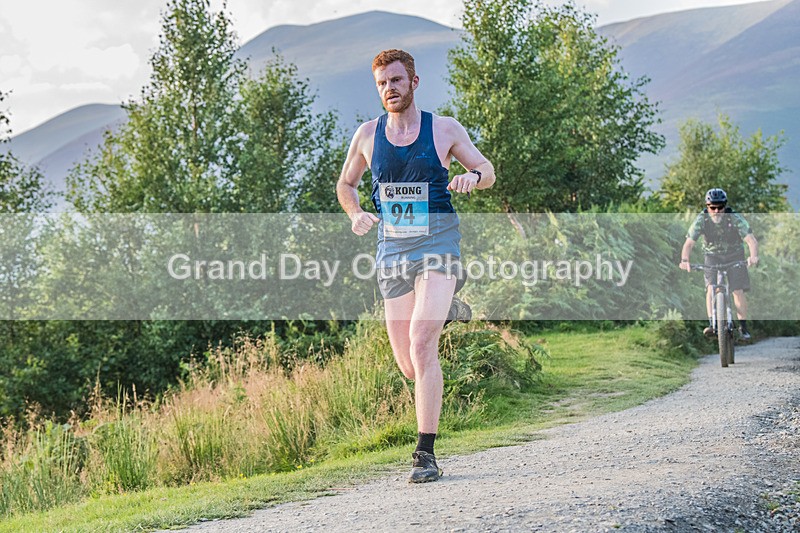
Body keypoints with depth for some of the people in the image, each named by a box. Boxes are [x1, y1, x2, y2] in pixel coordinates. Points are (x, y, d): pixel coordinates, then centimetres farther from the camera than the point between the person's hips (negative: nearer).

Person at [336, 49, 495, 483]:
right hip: (392, 248, 3)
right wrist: (355, 214, 1)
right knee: (407, 364, 3)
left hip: (437, 245, -3)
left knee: (421, 344, -22)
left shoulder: (444, 129, 2)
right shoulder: (368, 134, 7)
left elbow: (487, 171, 11)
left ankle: (425, 454, -18)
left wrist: (471, 176, -13)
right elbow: (345, 183, 22)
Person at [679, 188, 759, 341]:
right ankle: (712, 324, -23)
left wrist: (754, 256, -53)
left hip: (735, 256, -1)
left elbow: (751, 240, -33)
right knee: (711, 288, -19)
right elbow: (689, 243, -26)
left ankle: (743, 327, 4)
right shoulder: (701, 220, -22)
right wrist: (685, 260, -46)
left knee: (738, 291, -9)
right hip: (713, 256, 1)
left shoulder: (735, 219, -26)